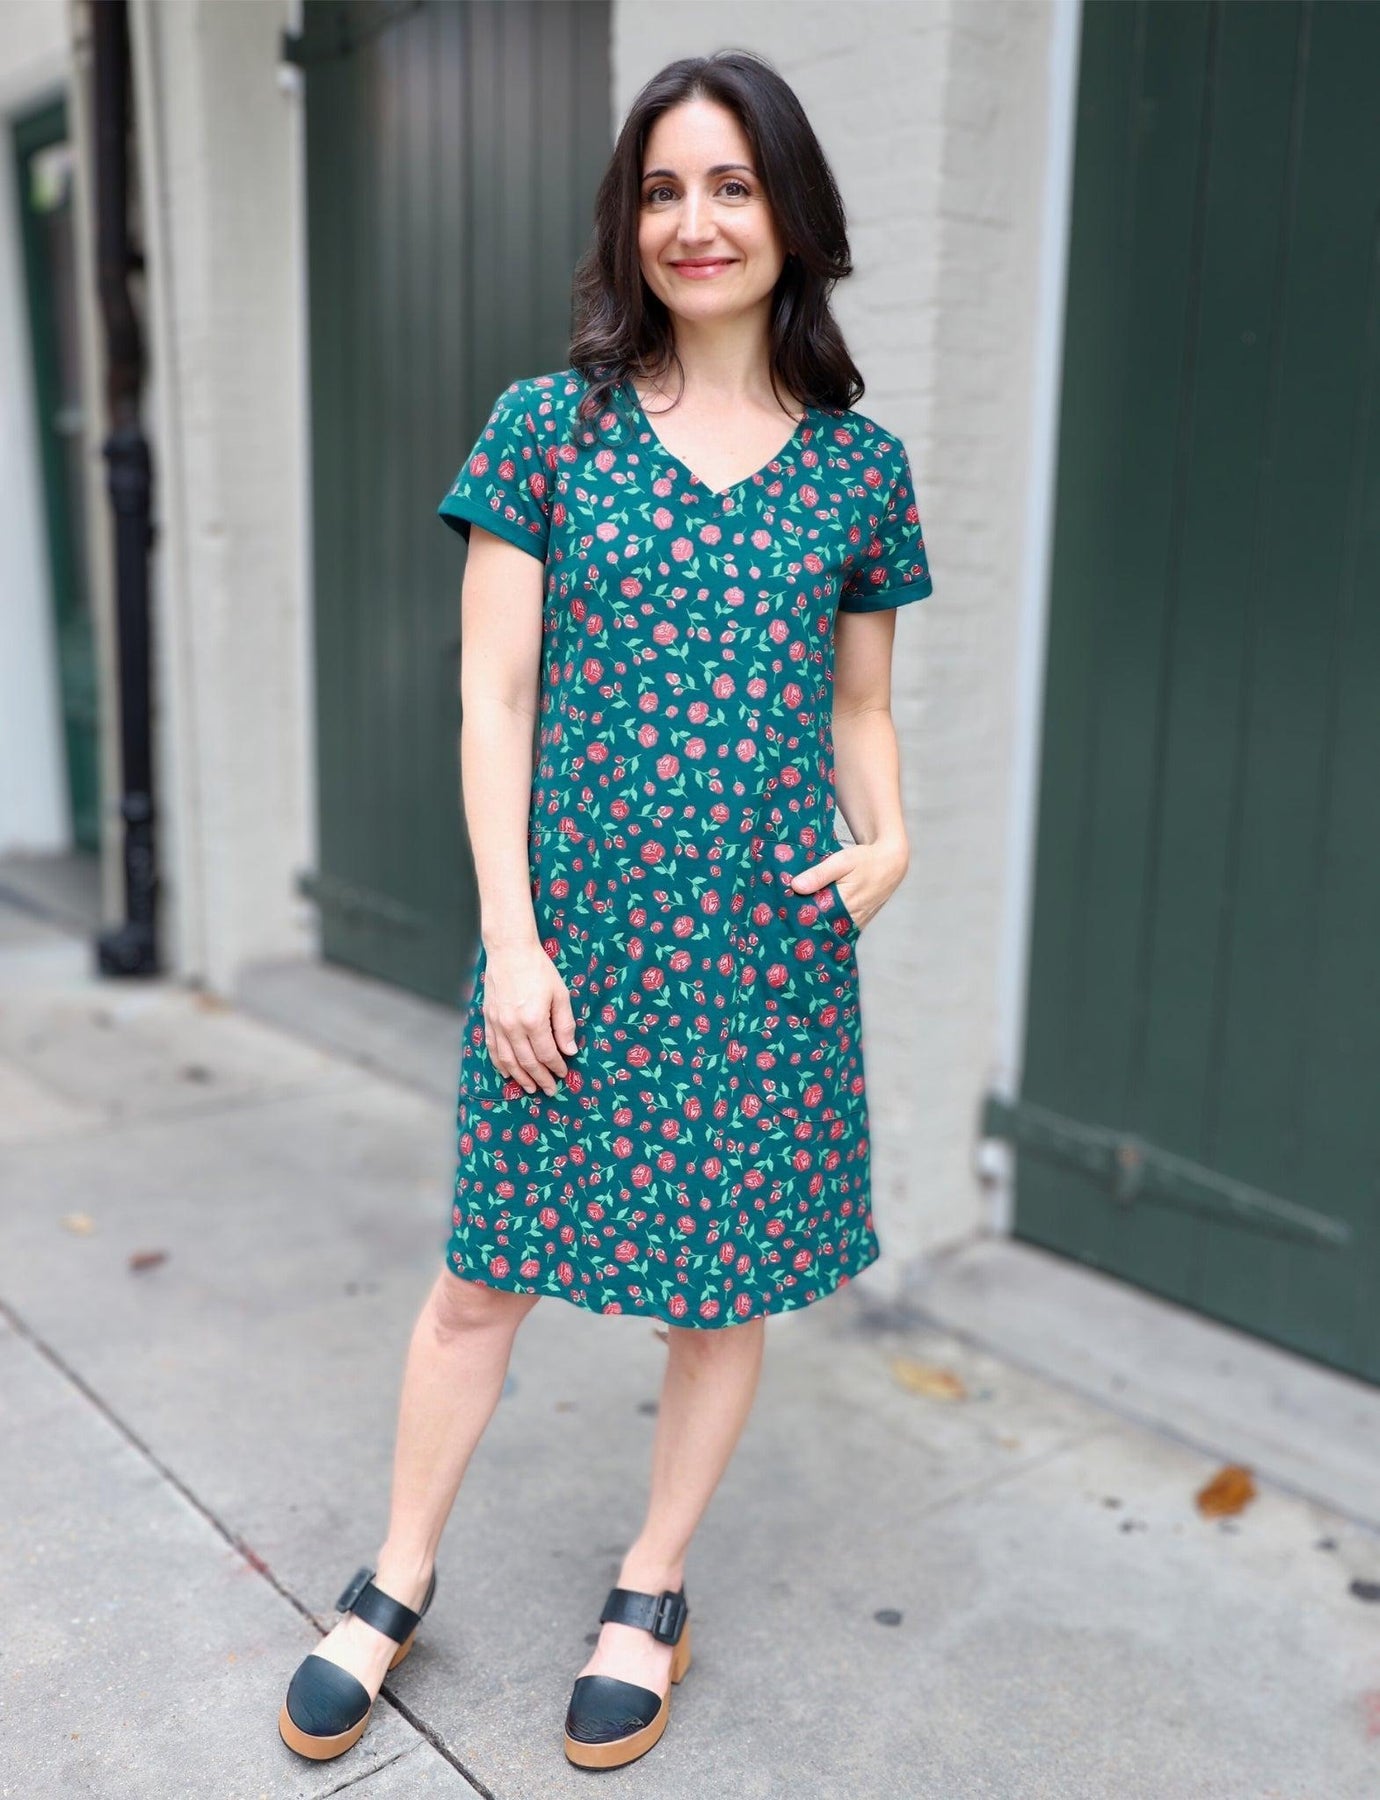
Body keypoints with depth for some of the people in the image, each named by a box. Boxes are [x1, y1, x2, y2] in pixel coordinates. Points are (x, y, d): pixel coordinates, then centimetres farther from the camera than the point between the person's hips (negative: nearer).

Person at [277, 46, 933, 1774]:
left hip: (770, 940, 2)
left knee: (727, 1286, 11)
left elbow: (860, 708, 13)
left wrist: (886, 842, -6)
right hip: (573, 933, -1)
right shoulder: (549, 426, 1)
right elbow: (495, 696, -2)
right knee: (484, 1277, 10)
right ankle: (397, 1581, 33)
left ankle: (650, 1596, 34)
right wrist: (511, 932, -8)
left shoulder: (860, 465, 5)